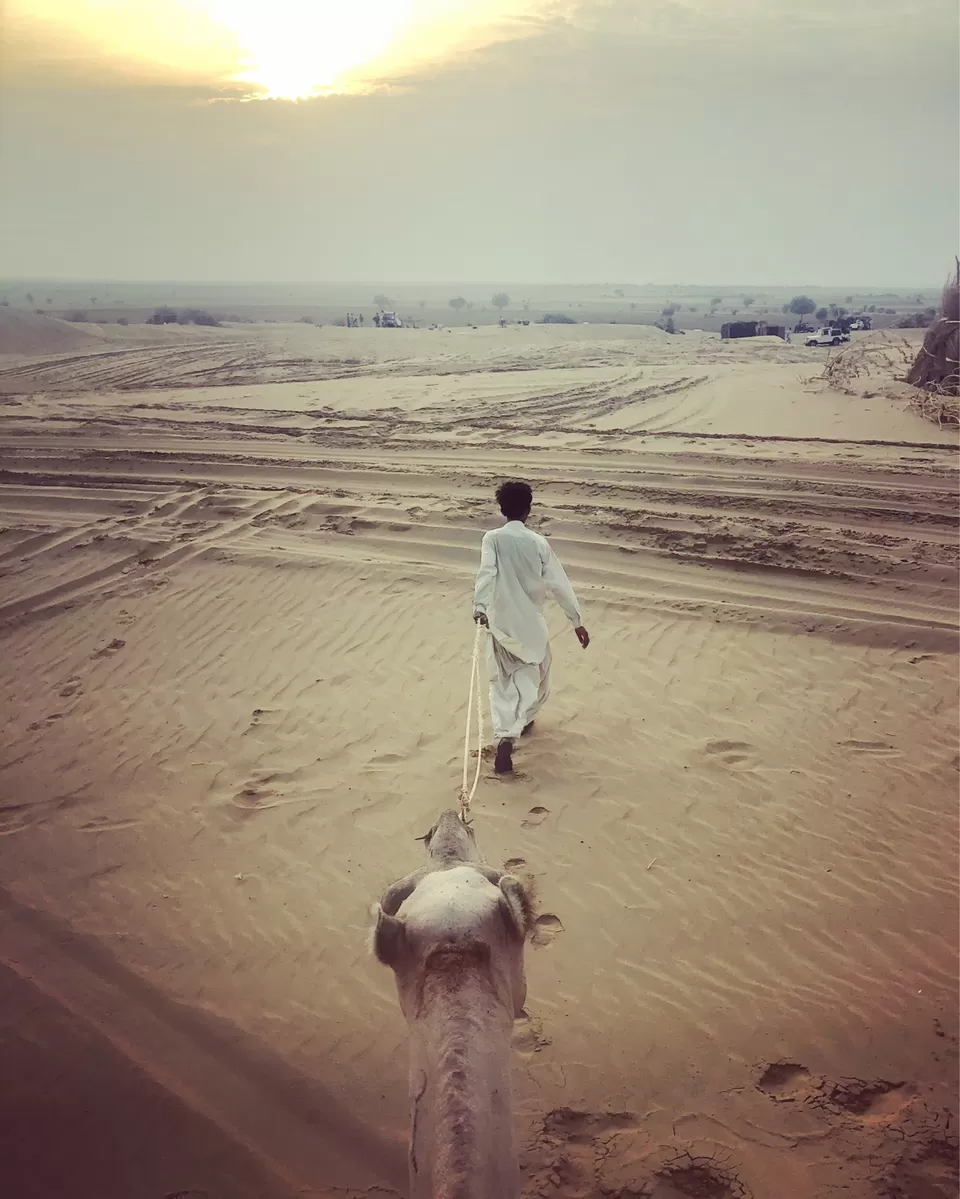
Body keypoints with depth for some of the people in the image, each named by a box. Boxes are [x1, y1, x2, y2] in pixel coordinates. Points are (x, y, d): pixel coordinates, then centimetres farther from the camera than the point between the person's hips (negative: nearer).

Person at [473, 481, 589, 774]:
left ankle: (505, 736, -12)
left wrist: (479, 605, -39)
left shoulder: (493, 539, -8)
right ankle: (522, 720, 38)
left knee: (502, 682, 7)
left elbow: (486, 572, -26)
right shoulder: (538, 542, -7)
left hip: (501, 622, 0)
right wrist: (576, 621, 0)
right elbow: (558, 584, -6)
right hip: (531, 622, 0)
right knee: (535, 675, 25)